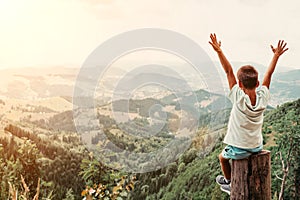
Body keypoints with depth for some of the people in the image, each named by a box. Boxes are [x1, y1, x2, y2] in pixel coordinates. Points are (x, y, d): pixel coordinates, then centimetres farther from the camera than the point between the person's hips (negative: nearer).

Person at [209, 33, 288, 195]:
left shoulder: (239, 99, -23)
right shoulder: (263, 97, -13)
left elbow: (229, 72, -24)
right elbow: (268, 75, -1)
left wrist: (219, 51, -24)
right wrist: (276, 55, 9)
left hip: (239, 149, -5)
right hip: (257, 147, 5)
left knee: (223, 157, 26)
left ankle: (230, 182, 39)